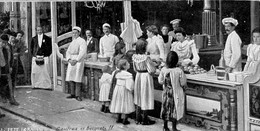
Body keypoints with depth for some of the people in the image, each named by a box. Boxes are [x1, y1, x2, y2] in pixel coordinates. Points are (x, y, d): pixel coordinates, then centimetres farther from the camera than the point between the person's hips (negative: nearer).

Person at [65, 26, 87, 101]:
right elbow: (68, 52, 17)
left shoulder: (82, 41, -1)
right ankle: (72, 94, 8)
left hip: (78, 60, -7)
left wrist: (76, 60, -16)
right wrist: (69, 59, -2)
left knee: (77, 78, -9)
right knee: (70, 78, 1)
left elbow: (82, 52, -11)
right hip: (71, 60, 7)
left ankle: (77, 95, -6)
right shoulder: (72, 42, 21)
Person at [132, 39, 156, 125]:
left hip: (138, 76, 6)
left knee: (139, 98, 16)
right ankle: (145, 120, 14)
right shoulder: (146, 58, -23)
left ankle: (137, 119, 23)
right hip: (146, 77, -6)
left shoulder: (134, 56, -4)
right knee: (145, 98, 5)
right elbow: (152, 70, -18)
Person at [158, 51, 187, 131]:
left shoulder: (163, 70, -12)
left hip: (166, 93, 3)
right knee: (175, 109, 9)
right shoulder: (179, 71, -20)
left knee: (166, 109, 15)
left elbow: (160, 81, -2)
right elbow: (183, 83, -12)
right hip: (176, 94, -3)